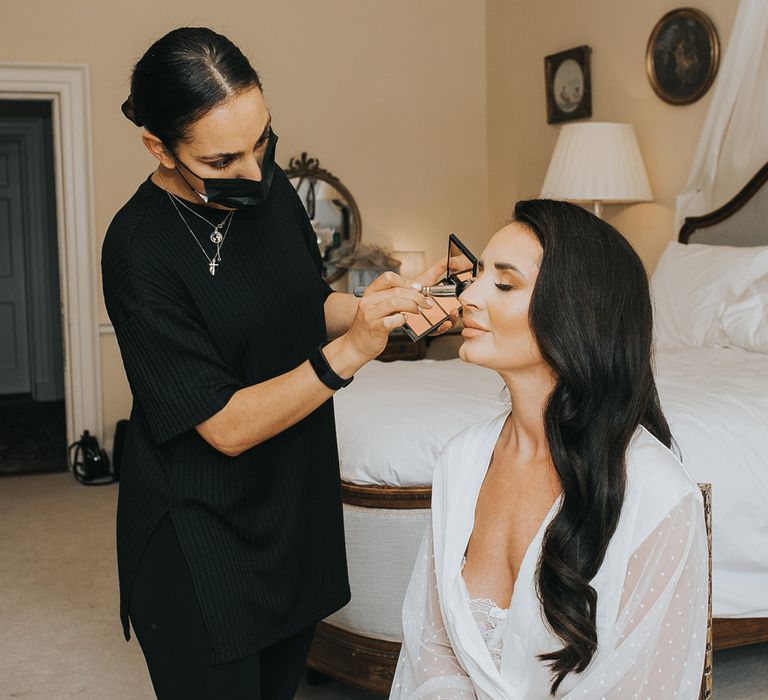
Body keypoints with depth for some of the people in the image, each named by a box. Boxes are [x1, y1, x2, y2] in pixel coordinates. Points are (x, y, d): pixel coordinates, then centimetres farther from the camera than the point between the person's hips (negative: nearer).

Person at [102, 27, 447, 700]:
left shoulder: (271, 187, -3)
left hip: (296, 500, 7)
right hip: (202, 531, -6)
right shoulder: (140, 249, -24)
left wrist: (369, 305, -9)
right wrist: (349, 351, -30)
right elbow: (228, 427, -23)